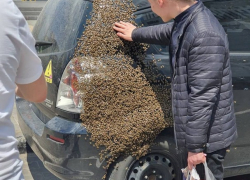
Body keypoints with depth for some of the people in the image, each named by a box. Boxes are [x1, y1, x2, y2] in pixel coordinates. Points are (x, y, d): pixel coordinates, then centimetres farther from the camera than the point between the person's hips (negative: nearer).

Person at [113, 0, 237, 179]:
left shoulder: (205, 36, -28)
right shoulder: (186, 22, 3)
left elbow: (203, 97, -27)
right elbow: (168, 32, 28)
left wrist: (195, 145, -22)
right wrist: (136, 34, 43)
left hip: (206, 138, -10)